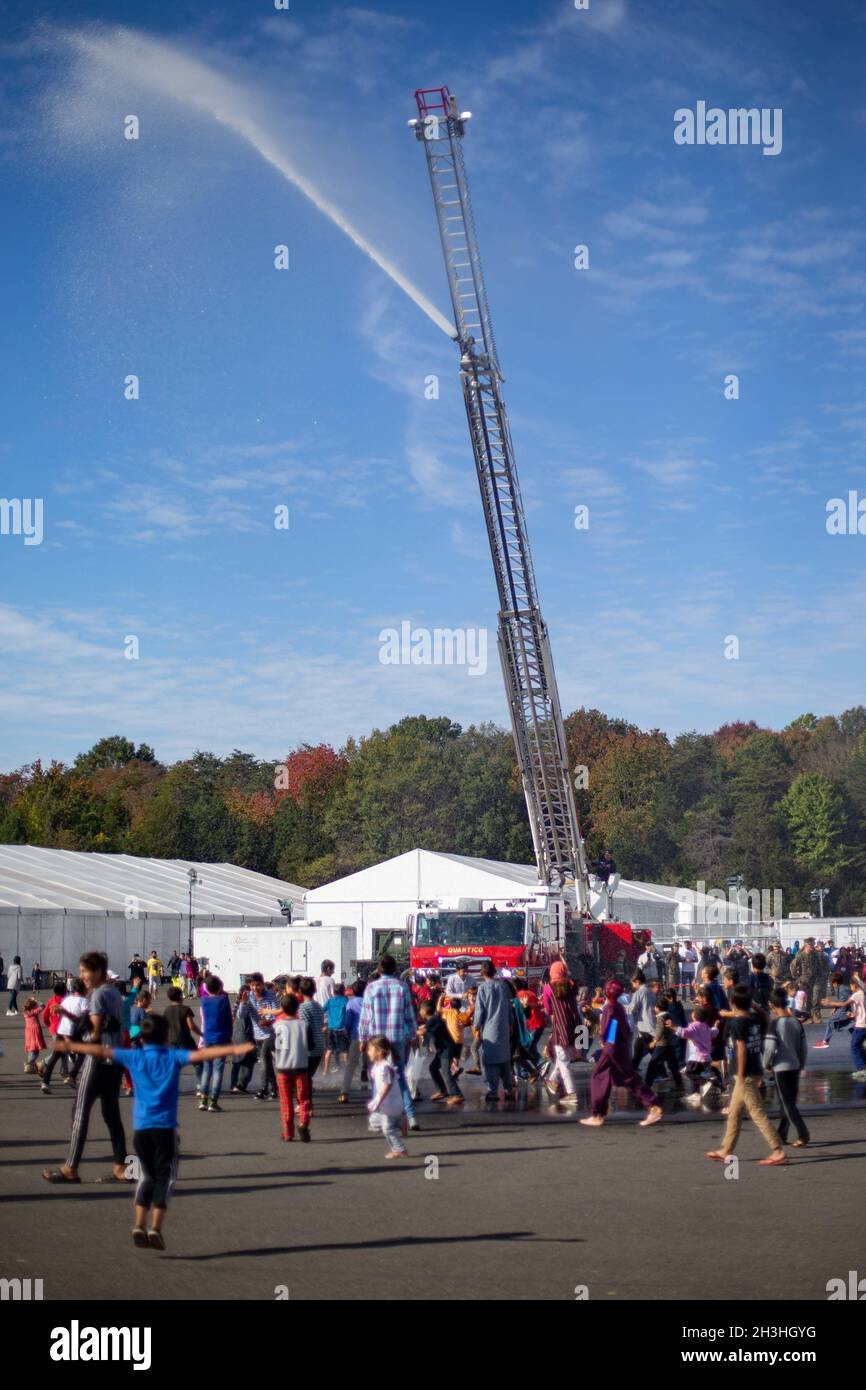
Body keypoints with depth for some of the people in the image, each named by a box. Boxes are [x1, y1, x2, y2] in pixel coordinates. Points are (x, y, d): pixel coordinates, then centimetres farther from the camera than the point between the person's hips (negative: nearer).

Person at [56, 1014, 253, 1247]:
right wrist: (234, 1050, -18)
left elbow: (101, 1051, 11)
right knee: (165, 1177, 4)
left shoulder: (134, 1057, 5)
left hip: (140, 1127, 3)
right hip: (165, 1127, -3)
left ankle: (139, 1225, 9)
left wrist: (71, 1046, 22)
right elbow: (201, 1054, -14)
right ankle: (155, 1228, -7)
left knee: (148, 1176, 18)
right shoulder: (173, 1057, -1)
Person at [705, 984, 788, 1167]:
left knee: (758, 1114, -7)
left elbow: (741, 1048, -19)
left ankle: (779, 1152, -9)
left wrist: (740, 1075, -16)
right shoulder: (756, 1019, 7)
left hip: (745, 1074, -9)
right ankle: (726, 1151, 24)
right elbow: (761, 1046, 11)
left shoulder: (736, 1022, -14)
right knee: (734, 1112, 17)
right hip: (756, 1070, 9)